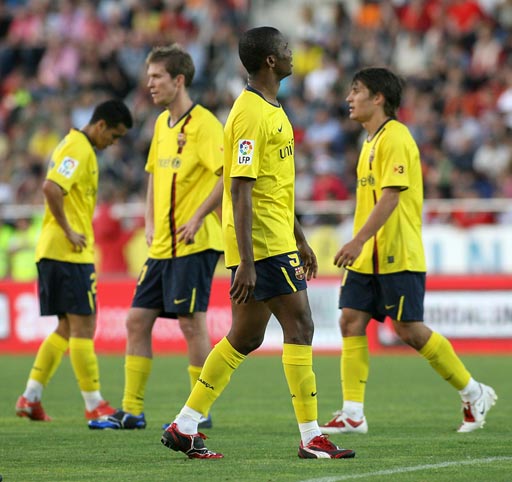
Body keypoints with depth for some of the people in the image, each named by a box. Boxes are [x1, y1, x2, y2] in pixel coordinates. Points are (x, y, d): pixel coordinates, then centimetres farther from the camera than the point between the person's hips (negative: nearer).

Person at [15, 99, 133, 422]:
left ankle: (31, 398, 10)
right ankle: (94, 405, -1)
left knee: (67, 329, 12)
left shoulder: (78, 147, 19)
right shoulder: (78, 148, -13)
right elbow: (51, 188, -26)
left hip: (54, 251, 10)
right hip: (69, 253, -10)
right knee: (83, 327, -5)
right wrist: (68, 231, -20)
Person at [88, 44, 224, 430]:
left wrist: (198, 217, -21)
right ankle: (131, 411, 12)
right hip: (162, 246, 9)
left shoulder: (203, 123, -11)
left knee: (191, 323, -6)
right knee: (137, 321, 7)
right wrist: (150, 223, 15)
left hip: (194, 243, -9)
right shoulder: (162, 123, 15)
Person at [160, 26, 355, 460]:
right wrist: (245, 262, -24)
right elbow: (240, 190, -20)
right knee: (300, 326, -7)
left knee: (246, 337, 11)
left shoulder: (271, 110, 17)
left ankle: (185, 427, 14)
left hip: (277, 241, 10)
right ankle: (311, 437, -3)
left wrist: (300, 240, 27)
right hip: (263, 245, -10)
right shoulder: (251, 115, -15)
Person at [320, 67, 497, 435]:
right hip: (369, 256, 9)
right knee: (351, 321, -1)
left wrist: (359, 240, -29)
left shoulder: (395, 138, -14)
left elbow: (390, 197, -23)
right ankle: (352, 414, 0)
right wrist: (359, 245, 21)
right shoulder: (372, 141, 16)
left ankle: (474, 394, 9)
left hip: (397, 255, -9)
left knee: (409, 329, -6)